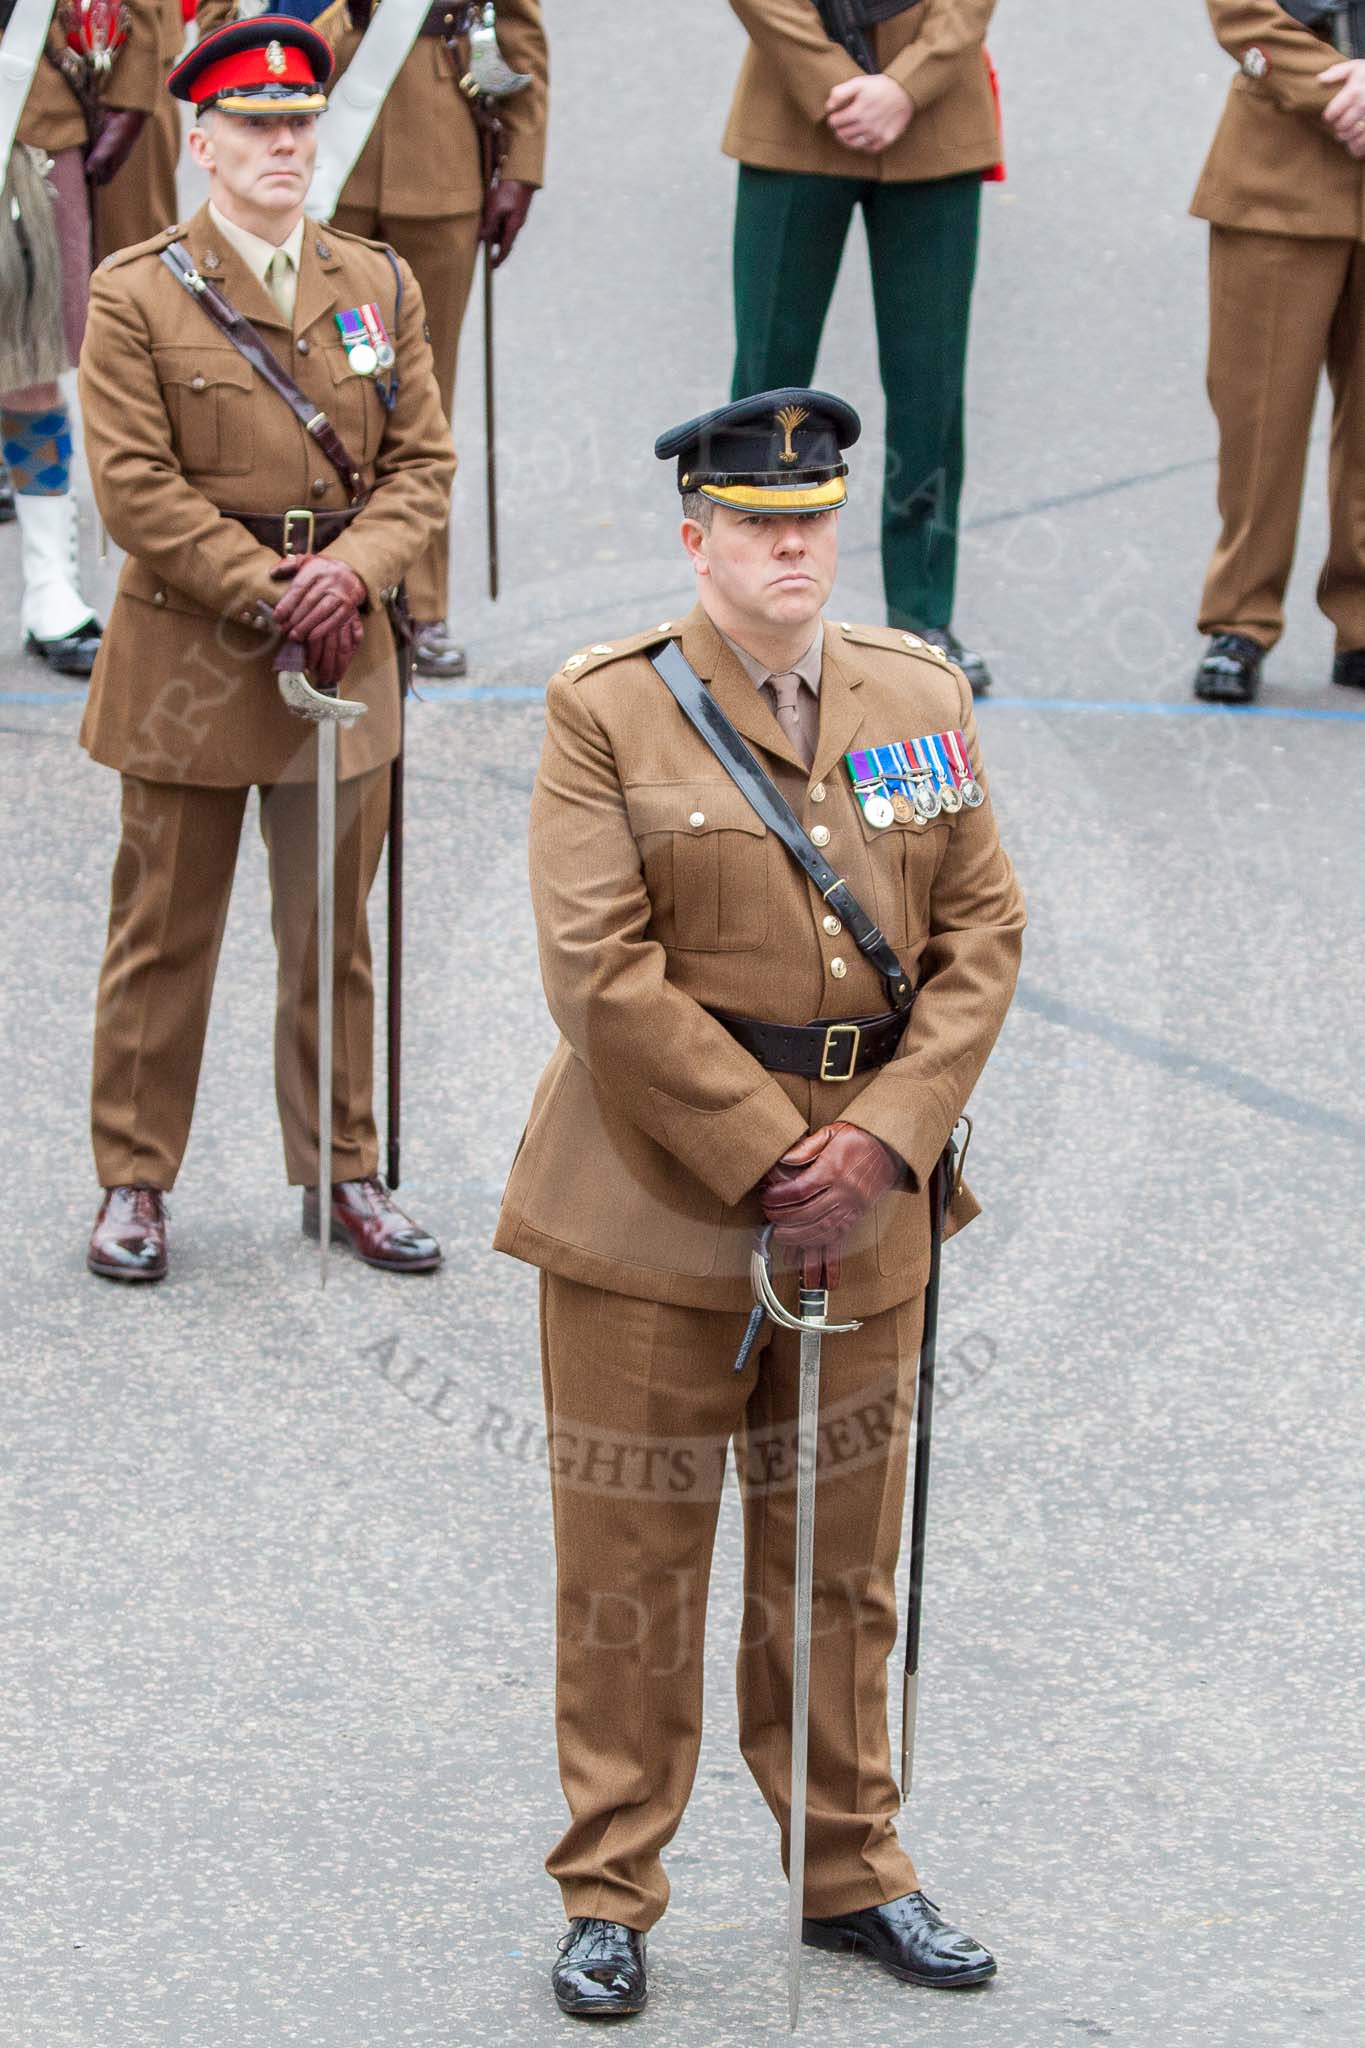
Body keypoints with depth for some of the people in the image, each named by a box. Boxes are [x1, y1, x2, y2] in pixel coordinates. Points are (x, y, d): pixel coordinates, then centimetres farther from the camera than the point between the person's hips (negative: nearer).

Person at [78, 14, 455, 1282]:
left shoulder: (380, 286, 8)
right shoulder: (135, 295, -5)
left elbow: (423, 461, 6)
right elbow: (135, 486, -10)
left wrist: (353, 571, -12)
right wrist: (268, 594, -15)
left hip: (342, 655, 4)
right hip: (186, 662, -4)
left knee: (332, 937, 11)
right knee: (164, 935, 4)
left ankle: (342, 1175, 21)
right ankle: (133, 1180, 14)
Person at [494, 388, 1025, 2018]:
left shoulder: (922, 697, 7)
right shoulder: (604, 710, -6)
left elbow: (980, 935, 3)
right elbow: (604, 974, -13)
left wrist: (879, 1143, -10)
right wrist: (767, 1157, -15)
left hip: (860, 1209, 4)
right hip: (653, 1203, -4)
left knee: (842, 1564, 13)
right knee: (629, 1562, 3)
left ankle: (853, 1870, 27)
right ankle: (610, 1896, 15)